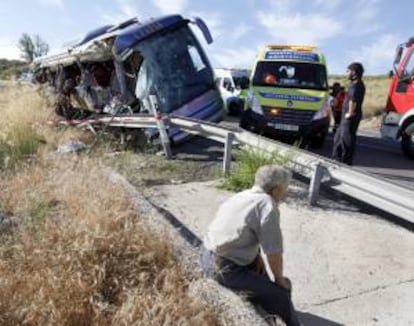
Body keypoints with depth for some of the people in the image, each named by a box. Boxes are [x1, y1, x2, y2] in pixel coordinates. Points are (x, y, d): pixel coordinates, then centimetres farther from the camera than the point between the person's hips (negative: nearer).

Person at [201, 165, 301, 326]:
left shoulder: (242, 195, 9)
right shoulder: (268, 206, -18)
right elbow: (274, 253, -18)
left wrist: (257, 256, 10)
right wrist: (279, 279, 0)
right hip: (225, 269, -10)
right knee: (281, 295, -1)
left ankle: (267, 312, 47)